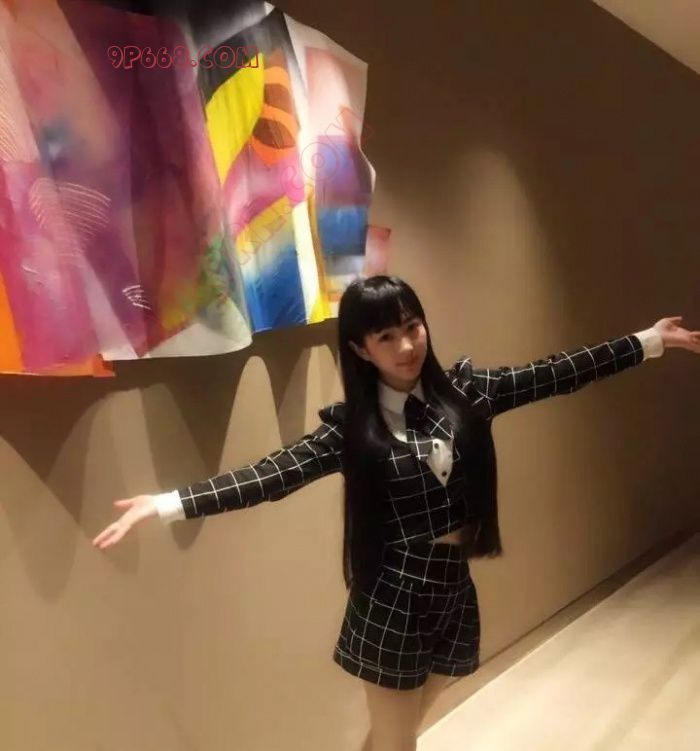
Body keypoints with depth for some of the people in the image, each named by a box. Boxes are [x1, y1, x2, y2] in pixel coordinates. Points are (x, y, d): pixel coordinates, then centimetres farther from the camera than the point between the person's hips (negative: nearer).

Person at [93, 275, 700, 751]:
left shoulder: (465, 390, -2)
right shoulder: (352, 426, -10)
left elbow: (556, 375, 3)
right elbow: (271, 476, -15)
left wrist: (649, 341, 6)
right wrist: (167, 504, -25)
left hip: (455, 590, 3)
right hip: (393, 601, -3)